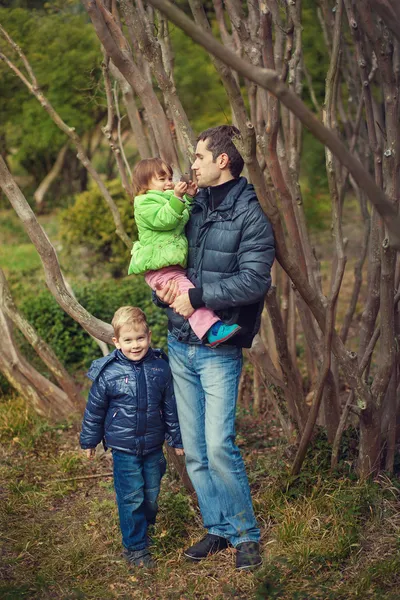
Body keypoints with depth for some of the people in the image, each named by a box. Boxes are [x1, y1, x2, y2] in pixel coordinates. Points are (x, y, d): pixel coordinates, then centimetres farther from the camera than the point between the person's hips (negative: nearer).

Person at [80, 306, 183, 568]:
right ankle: (135, 547, 11)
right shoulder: (108, 373, -10)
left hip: (154, 447, 3)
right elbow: (95, 409, 2)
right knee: (131, 498, -1)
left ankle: (144, 530, 37)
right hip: (124, 448, -3)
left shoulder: (160, 367, -4)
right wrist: (89, 440, 10)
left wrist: (177, 439, 12)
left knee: (152, 495, 14)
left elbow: (170, 406, 7)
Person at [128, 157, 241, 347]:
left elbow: (188, 220, 31)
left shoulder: (169, 198, 26)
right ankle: (211, 331, -42)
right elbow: (165, 220, -21)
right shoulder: (145, 203, -6)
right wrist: (177, 197, -29)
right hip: (160, 269, -11)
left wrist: (190, 198, 18)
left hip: (176, 266, 11)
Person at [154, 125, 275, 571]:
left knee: (219, 444, -13)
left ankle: (246, 534, 5)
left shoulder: (250, 216, -8)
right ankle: (218, 528, 22)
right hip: (180, 345, 6)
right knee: (194, 450, 9)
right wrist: (163, 288, -1)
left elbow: (254, 280, -19)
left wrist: (197, 295, -20)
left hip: (218, 349, -6)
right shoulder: (192, 207, 11)